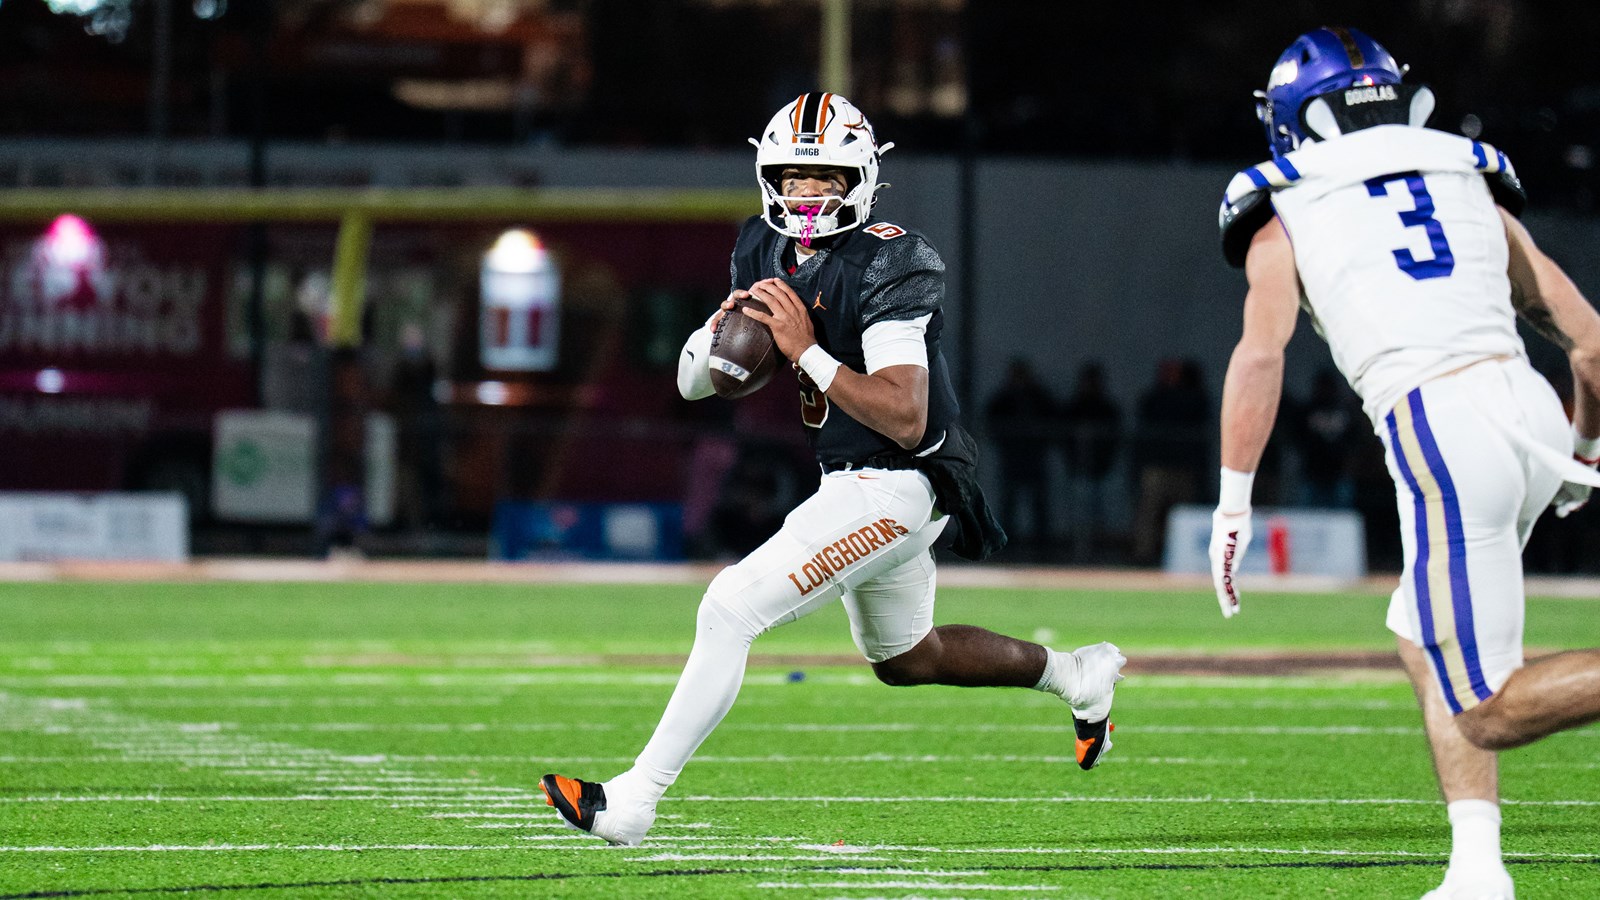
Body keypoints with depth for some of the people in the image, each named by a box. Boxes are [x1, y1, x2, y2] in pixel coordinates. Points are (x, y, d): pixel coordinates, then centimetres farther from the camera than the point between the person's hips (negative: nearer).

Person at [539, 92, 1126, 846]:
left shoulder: (887, 266, -20)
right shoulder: (765, 250, 4)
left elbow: (906, 419, -28)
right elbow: (691, 383, 6)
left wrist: (807, 351, -30)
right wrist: (723, 332, -15)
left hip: (895, 487, -10)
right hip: (848, 481, 10)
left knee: (731, 609, -19)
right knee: (904, 659, 29)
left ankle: (631, 801, -17)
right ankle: (1076, 676, 49)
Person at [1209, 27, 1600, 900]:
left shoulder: (1287, 217, 13)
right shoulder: (1474, 189, 24)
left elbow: (1261, 353, -4)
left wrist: (1233, 503, -2)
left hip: (1436, 428, -5)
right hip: (1529, 405, 5)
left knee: (1490, 713, 0)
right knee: (1424, 645, 23)